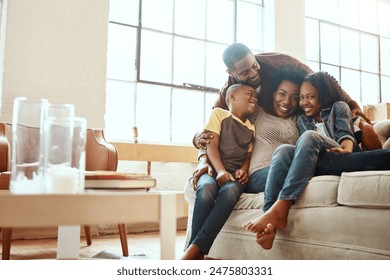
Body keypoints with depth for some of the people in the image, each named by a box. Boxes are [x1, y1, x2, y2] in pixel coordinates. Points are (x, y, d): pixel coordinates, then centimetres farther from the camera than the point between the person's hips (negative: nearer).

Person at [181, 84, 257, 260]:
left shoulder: (251, 128, 23)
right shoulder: (219, 114, 9)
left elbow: (248, 156, 19)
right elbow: (211, 145, -2)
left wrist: (243, 170, -5)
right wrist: (221, 171, -18)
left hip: (235, 176, 3)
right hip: (212, 170, -2)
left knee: (230, 192, -36)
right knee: (206, 190, -39)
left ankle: (194, 250, -38)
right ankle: (197, 257, -32)